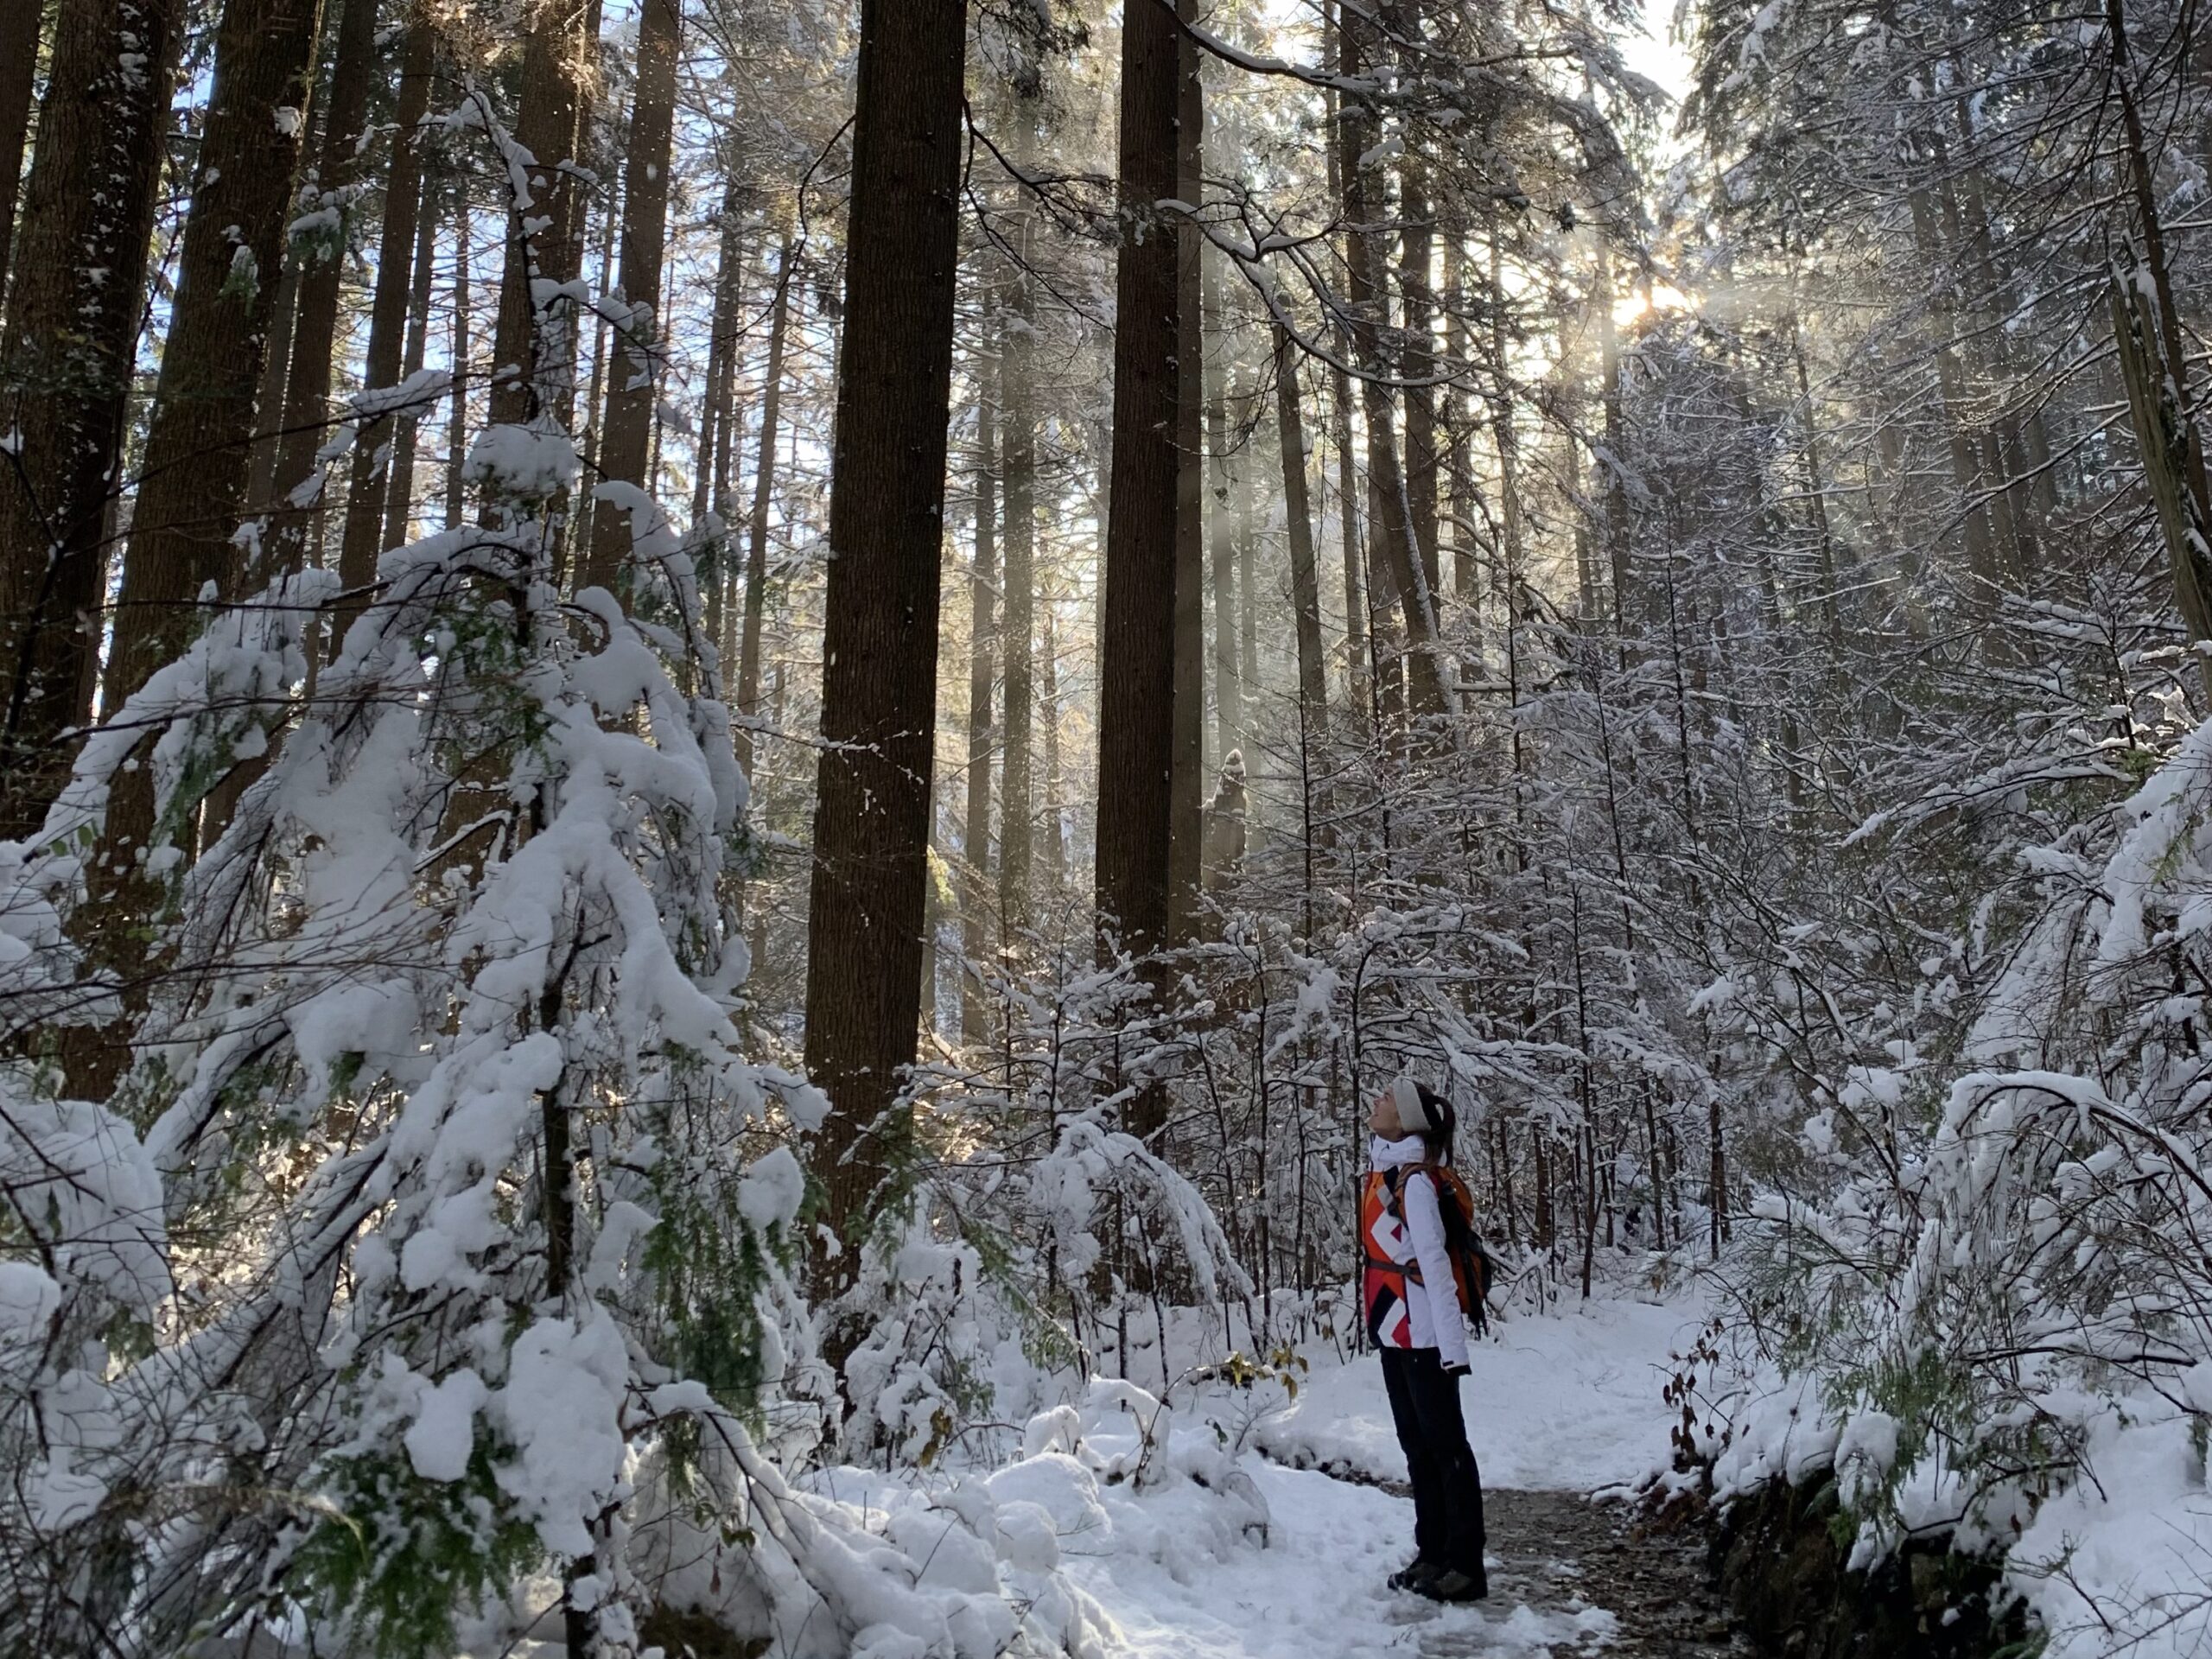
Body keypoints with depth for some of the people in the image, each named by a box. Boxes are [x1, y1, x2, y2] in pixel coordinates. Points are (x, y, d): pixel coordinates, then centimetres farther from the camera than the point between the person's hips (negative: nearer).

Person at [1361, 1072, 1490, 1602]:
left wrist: (1451, 1344, -24)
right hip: (1395, 1331, 9)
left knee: (1444, 1446, 0)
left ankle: (1466, 1567, 9)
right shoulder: (1383, 1169, 9)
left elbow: (1434, 1262, -22)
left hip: (1423, 1334, -9)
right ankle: (1432, 1555, 26)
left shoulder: (1414, 1180, -17)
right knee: (1417, 1445, 16)